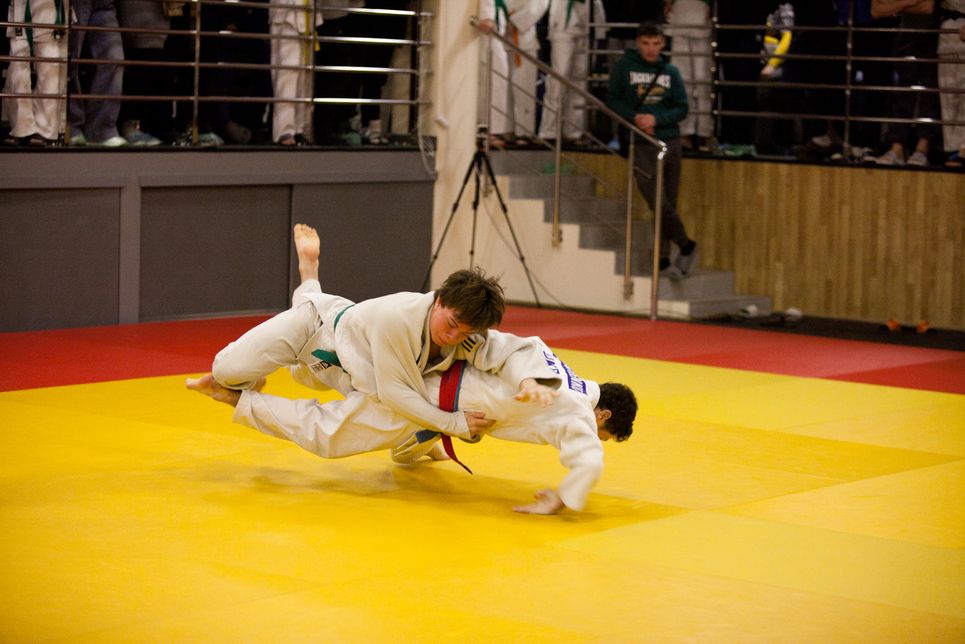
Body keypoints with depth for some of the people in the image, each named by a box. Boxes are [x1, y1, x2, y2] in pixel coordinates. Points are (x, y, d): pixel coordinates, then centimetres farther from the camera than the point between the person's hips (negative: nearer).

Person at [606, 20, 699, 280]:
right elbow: (612, 100, 2)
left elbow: (682, 108, 5)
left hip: (671, 142, 3)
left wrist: (656, 119, -12)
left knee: (668, 205, 3)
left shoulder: (670, 72, 9)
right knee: (659, 205, -10)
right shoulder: (624, 67, 3)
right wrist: (635, 117, -14)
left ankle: (663, 260, 11)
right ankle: (686, 247, 9)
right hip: (642, 147, -3)